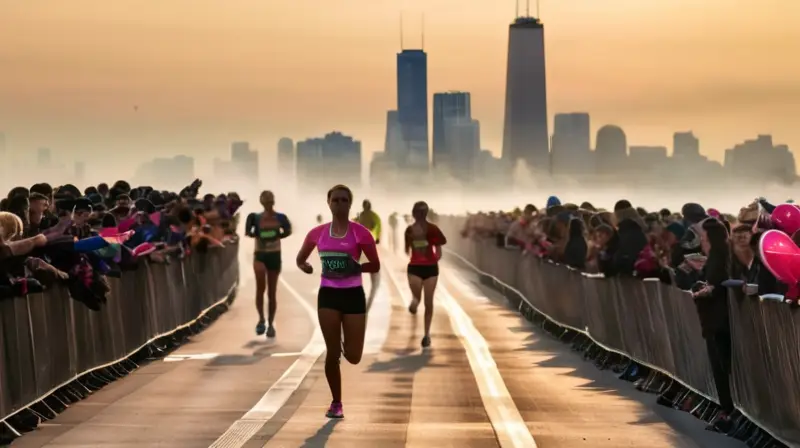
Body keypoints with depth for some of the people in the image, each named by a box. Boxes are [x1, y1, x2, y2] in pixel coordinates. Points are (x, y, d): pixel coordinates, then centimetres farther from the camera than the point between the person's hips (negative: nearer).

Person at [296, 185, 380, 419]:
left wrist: (356, 267, -14)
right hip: (328, 295, 1)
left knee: (353, 357, 0)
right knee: (332, 353, 0)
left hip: (353, 295, -1)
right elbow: (300, 259, 15)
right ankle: (336, 403, 15)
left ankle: (347, 344, 38)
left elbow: (375, 266, -1)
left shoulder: (360, 233, -5)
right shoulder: (318, 233, 2)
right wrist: (305, 266, -4)